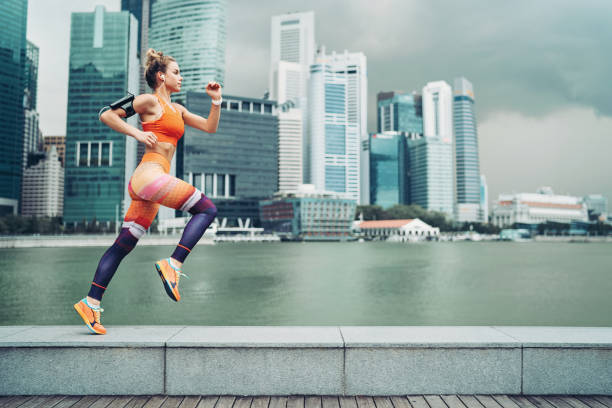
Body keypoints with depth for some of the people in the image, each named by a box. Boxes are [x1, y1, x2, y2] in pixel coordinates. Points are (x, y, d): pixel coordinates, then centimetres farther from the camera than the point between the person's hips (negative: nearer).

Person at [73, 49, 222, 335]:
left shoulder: (176, 109, 25)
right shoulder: (151, 101, 1)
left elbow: (210, 127, 26)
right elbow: (106, 115, -2)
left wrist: (216, 100, 15)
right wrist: (138, 134, -9)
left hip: (145, 185, 9)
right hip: (149, 174, -9)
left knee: (124, 244, 7)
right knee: (207, 209, -11)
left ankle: (91, 302, 11)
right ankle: (173, 265, -15)